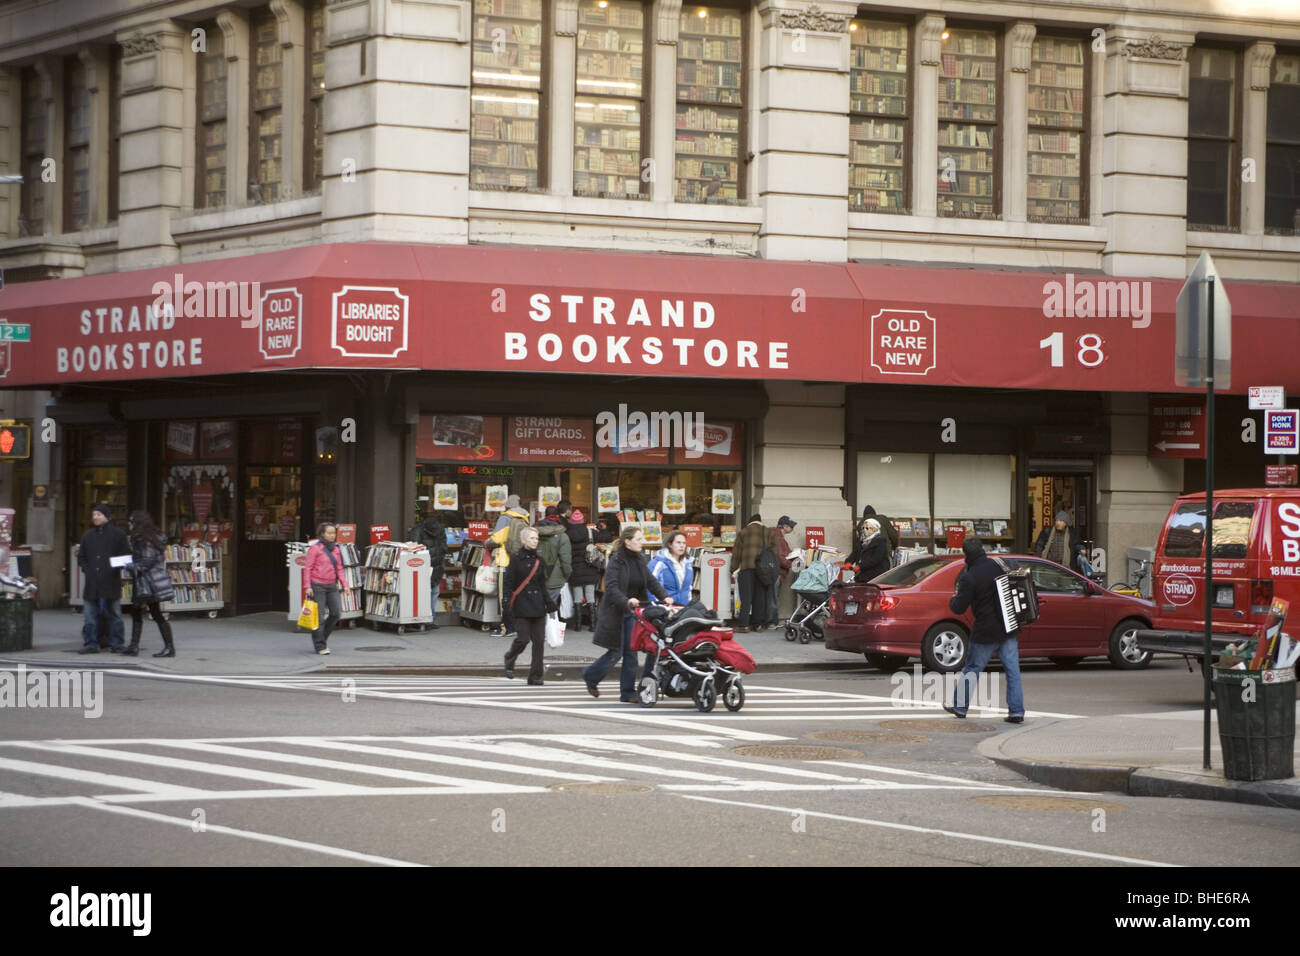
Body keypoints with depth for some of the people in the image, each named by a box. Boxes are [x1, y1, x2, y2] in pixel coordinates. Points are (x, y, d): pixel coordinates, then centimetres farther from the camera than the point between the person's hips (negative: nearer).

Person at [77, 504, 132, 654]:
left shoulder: (118, 534, 3)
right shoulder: (87, 536, 15)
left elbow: (126, 556, 2)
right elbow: (82, 557, 20)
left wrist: (115, 568, -10)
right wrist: (87, 570, 2)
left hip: (111, 582, -4)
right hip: (92, 584, 4)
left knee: (114, 615, 2)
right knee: (90, 616, 1)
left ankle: (117, 644, 7)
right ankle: (91, 644, 6)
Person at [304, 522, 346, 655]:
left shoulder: (336, 549, 12)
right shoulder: (315, 549, -6)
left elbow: (339, 568, 15)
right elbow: (309, 568, -7)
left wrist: (343, 584, 6)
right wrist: (308, 586, -12)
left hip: (332, 586, 6)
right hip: (318, 586, -6)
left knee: (336, 613, 0)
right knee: (319, 616, -2)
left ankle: (323, 636, 21)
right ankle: (320, 645, 4)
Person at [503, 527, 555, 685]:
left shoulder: (539, 561, 11)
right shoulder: (516, 559, -4)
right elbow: (509, 582, -6)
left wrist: (549, 603, 12)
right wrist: (506, 600, -18)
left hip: (537, 605, 5)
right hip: (521, 605, -5)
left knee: (539, 640, -1)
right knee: (523, 638, -8)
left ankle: (535, 676, 4)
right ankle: (509, 660, 24)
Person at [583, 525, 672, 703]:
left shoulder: (639, 560, 8)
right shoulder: (616, 561, -14)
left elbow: (651, 581, 3)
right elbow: (611, 587, -24)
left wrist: (664, 597, -14)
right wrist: (626, 602, -40)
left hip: (632, 612, 6)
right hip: (615, 613, -6)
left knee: (631, 652, 4)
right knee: (616, 653, -2)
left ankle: (628, 692, 10)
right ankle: (590, 677, 22)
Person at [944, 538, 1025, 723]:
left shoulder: (968, 578, -16)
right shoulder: (997, 566, 1)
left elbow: (959, 608, -12)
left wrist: (953, 600, 9)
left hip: (986, 632, -5)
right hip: (1008, 627, 5)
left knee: (971, 668, 11)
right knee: (1012, 670, 4)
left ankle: (960, 706, 21)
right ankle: (1016, 711, 2)